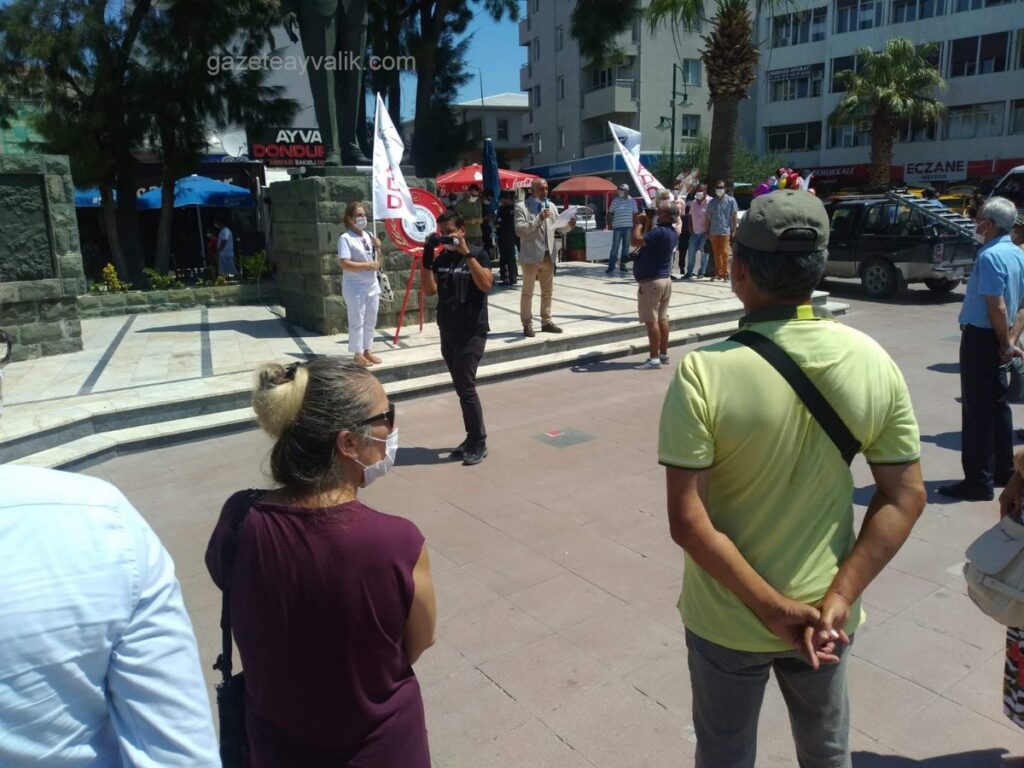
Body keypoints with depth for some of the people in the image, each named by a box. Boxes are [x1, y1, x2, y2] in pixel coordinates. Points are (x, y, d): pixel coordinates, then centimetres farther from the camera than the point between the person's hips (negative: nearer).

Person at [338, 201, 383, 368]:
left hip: (372, 285, 7)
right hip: (355, 286, -7)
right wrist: (368, 265, -18)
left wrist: (378, 249, -5)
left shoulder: (369, 236, 9)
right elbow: (345, 264, -21)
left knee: (371, 321, 12)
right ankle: (358, 354, 9)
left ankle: (367, 350, 23)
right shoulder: (345, 238, -10)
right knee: (357, 321, 0)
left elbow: (377, 264, 12)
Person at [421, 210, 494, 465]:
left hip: (472, 332, -5)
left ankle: (479, 443, 1)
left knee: (466, 386, -9)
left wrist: (467, 253, -22)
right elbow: (429, 290, -2)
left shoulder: (477, 254, -5)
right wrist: (427, 258, -11)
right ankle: (472, 438, 20)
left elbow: (486, 284, -20)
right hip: (448, 332, 6)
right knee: (461, 388, 10)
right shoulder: (440, 258, 8)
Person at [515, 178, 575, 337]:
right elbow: (519, 230, -18)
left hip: (548, 255, 6)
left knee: (548, 291, 14)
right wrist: (538, 219, -25)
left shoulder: (552, 206, 11)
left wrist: (568, 224, -9)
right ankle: (527, 324, 10)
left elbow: (559, 227, 13)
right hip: (531, 256, -6)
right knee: (527, 292, 3)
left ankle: (546, 322, 25)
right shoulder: (521, 207, -8)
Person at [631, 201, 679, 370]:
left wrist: (639, 223, -12)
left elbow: (636, 241, -26)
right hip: (665, 279, 10)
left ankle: (654, 358, -3)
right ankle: (664, 354, 20)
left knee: (651, 321, -5)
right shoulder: (673, 232, 9)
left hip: (651, 281, -10)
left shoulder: (659, 232, -22)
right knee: (662, 319, 14)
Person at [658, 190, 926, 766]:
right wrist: (838, 598, -10)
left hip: (728, 619, -3)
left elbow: (688, 522, -25)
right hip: (825, 617, 3)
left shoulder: (704, 371, -24)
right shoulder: (874, 361, -12)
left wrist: (772, 607, -16)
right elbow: (906, 498, -8)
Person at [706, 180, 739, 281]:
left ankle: (725, 273, 1)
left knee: (724, 253, -6)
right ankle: (718, 273, 15)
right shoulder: (712, 202, 12)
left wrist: (733, 230, -6)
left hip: (725, 231, -4)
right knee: (716, 253, 8)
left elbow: (735, 216, 0)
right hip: (714, 231, 4)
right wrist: (708, 232, 9)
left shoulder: (731, 200, 2)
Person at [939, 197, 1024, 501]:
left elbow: (997, 308, -23)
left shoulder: (990, 256, -19)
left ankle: (979, 482, 0)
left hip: (980, 338, -9)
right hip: (996, 338, 9)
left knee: (977, 410, -4)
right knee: (997, 405, 18)